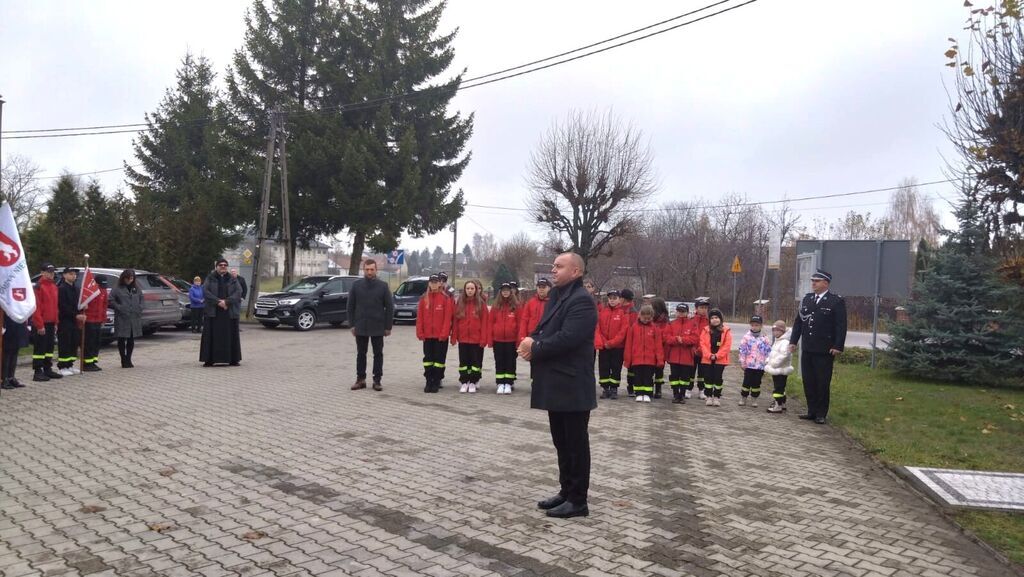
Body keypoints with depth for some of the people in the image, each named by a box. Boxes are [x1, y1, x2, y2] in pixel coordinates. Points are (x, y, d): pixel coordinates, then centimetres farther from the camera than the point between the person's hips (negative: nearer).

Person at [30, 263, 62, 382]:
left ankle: (48, 369, 20)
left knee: (49, 347, 12)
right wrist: (40, 325, -18)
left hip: (51, 323, 8)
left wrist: (55, 323, 14)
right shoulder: (38, 287, -11)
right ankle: (37, 372, 0)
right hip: (41, 324, -8)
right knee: (39, 348, -4)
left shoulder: (54, 287, 14)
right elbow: (36, 307, -16)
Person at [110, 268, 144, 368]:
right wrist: (119, 308, -12)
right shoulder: (117, 289, -3)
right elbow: (111, 301, -7)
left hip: (134, 319, 4)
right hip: (122, 319, -4)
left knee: (131, 341, 9)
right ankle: (123, 360, 10)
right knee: (122, 340, 1)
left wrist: (139, 310, 7)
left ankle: (128, 360, 18)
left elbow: (141, 300, 20)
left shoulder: (136, 289, 13)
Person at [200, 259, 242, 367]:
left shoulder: (232, 279, 10)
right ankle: (209, 360, 3)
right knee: (212, 335, -2)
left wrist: (227, 302, -16)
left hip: (230, 312, 1)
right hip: (213, 312, -1)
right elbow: (205, 291, -5)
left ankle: (233, 359, 6)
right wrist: (218, 302, -17)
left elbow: (238, 292, -2)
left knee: (230, 335, 1)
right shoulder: (210, 278, 7)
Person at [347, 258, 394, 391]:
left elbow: (389, 307, 0)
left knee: (378, 354, 5)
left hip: (378, 327, -1)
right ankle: (360, 379, 17)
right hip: (360, 327, 1)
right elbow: (351, 306, 5)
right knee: (361, 354, 9)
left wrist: (388, 326, -4)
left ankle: (377, 380, 12)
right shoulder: (356, 285, 2)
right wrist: (352, 324, 0)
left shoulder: (383, 286, -1)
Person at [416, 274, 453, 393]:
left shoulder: (446, 298, -4)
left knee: (439, 358, 2)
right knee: (428, 358, 7)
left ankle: (436, 382, 10)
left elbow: (447, 317, -7)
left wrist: (444, 333, -13)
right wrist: (420, 333, -1)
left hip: (441, 336, -3)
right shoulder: (424, 298, 6)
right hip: (427, 335, 3)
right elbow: (419, 317, 6)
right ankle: (428, 382, 14)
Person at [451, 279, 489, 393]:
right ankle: (464, 382, 17)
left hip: (477, 339, -2)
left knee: (476, 361, 4)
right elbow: (455, 320, 5)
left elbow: (485, 322, -4)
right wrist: (454, 337, 0)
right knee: (464, 361, 8)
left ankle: (473, 383, 14)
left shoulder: (481, 303, -2)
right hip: (463, 338, 2)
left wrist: (484, 338, -10)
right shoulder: (460, 302, 5)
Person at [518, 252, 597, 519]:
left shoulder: (581, 301, -16)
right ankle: (566, 492, 27)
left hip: (572, 387, -9)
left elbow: (567, 339, -25)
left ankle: (578, 501, 10)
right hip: (556, 384, 9)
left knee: (576, 444, 1)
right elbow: (544, 330, 17)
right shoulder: (557, 297, 15)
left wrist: (535, 349, -13)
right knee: (562, 443, 16)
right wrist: (531, 341, -6)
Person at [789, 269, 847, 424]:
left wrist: (838, 346, -15)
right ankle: (812, 411, 20)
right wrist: (793, 341, 8)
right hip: (807, 349, 5)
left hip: (825, 351, -5)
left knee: (822, 383, 2)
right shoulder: (807, 298, 10)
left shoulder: (836, 301, -6)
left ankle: (821, 414, 13)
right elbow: (798, 321, 13)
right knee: (808, 381, 9)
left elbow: (841, 326, -9)